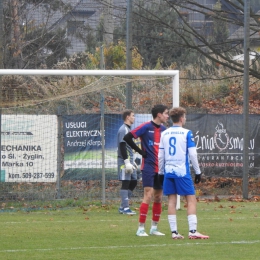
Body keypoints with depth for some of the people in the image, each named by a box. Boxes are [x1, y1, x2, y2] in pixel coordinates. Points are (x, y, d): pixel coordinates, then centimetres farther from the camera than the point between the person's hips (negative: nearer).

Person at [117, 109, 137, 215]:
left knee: (133, 182, 11)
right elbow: (122, 147, -19)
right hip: (124, 160, -10)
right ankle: (125, 208, -5)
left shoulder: (128, 129, 18)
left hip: (129, 160, 10)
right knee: (126, 183, -7)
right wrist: (127, 162, -22)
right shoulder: (123, 130, -12)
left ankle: (123, 206, 14)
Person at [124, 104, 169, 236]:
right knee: (148, 196, -13)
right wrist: (141, 151, -10)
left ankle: (154, 228, 18)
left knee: (158, 198, 8)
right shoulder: (146, 127, -9)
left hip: (160, 168, 7)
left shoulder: (164, 129, 10)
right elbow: (127, 138, -11)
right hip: (148, 167, -7)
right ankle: (141, 228, -10)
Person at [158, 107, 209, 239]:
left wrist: (160, 172, 18)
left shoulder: (164, 134, 8)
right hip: (182, 171, -4)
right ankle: (192, 231, -9)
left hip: (168, 172, 5)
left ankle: (174, 232, 3)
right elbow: (192, 154, -6)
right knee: (191, 200, 0)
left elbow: (160, 156, 10)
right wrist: (198, 172, 2)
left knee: (171, 200, 6)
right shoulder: (186, 133, -4)